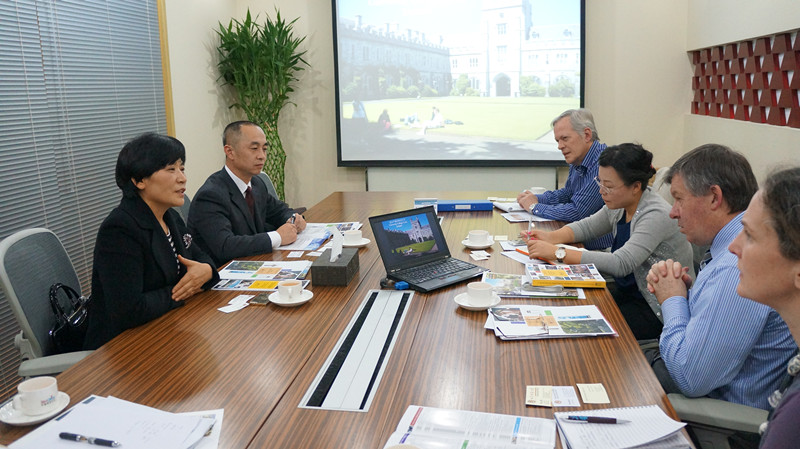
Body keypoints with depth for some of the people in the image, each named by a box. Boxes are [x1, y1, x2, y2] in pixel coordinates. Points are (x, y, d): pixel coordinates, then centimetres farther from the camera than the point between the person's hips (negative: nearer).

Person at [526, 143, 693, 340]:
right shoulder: (620, 204, 0)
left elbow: (620, 264, -34)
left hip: (657, 310, -8)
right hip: (627, 291, 8)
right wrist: (551, 237, -8)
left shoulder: (656, 215, -26)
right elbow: (587, 226, 14)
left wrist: (558, 253, -34)